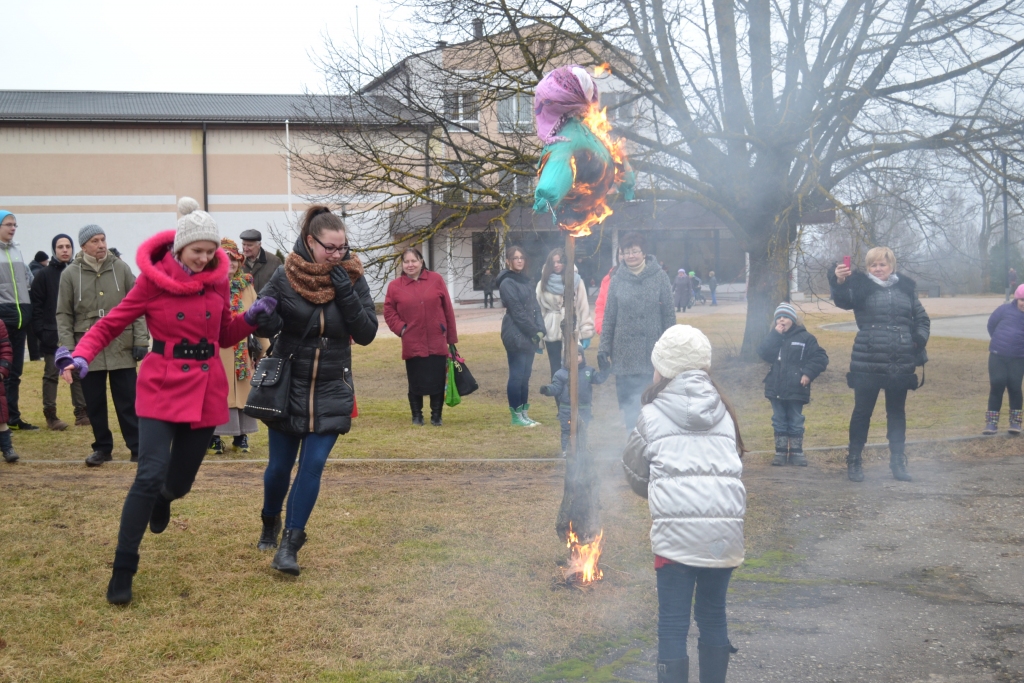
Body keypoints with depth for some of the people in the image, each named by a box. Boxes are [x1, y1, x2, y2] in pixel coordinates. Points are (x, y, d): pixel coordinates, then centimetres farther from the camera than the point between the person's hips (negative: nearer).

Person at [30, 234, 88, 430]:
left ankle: (81, 413, 13)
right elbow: (36, 305, -4)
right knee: (51, 375, 4)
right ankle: (50, 415, 8)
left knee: (79, 373, 7)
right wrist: (41, 331, -11)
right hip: (52, 335, -2)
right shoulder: (44, 275, -1)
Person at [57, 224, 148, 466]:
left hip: (121, 347, 0)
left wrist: (141, 341, -2)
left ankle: (137, 447, 10)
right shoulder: (70, 274, 1)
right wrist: (68, 347, -4)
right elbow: (64, 315, 4)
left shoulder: (121, 268, 2)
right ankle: (102, 447, 21)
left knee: (128, 401, 3)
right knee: (94, 403, 8)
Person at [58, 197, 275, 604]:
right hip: (162, 388, -3)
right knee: (150, 476, -16)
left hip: (206, 390, 4)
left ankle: (162, 499, 51)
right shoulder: (153, 279, -10)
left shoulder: (218, 279, 2)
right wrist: (81, 358, -23)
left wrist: (252, 319, -7)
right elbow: (111, 324, -6)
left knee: (179, 481, 11)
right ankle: (123, 571, -3)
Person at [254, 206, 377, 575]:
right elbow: (262, 325, -3)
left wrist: (346, 294, -22)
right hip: (287, 387, 0)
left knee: (313, 465, -4)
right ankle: (270, 522, 38)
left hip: (330, 392, 1)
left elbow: (366, 334, -10)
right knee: (279, 465, 9)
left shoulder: (353, 279, -6)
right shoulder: (285, 277, -9)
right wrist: (267, 319, -27)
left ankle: (290, 545, 5)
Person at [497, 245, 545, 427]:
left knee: (525, 375, 10)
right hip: (516, 336, -8)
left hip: (529, 336, 8)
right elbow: (517, 312, -14)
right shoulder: (507, 283, -9)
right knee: (517, 375, -4)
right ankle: (516, 415, 1)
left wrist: (540, 330, 0)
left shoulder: (525, 281, 15)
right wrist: (534, 332, -13)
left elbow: (535, 307, 12)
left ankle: (524, 414, 15)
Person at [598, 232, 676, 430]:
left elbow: (669, 315, 0)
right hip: (625, 352, 2)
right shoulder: (617, 280, 6)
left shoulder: (659, 277, 0)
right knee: (627, 400, 3)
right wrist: (604, 348, 4)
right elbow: (609, 317, 8)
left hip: (653, 351, -2)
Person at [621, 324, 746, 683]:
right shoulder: (723, 412, 15)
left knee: (673, 625, 2)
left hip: (676, 530, -4)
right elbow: (732, 462, 17)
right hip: (726, 529, 4)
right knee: (713, 614, 20)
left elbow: (635, 472, 14)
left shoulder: (653, 414, 5)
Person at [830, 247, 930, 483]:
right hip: (867, 363, -3)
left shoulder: (905, 287, 8)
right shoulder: (861, 286, -2)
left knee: (897, 413, 12)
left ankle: (898, 462, 21)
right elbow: (843, 300, -23)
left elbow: (922, 318, 17)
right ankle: (854, 461, 13)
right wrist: (839, 283, -44)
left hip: (901, 364, 3)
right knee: (862, 412, 3)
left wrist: (920, 339, -1)